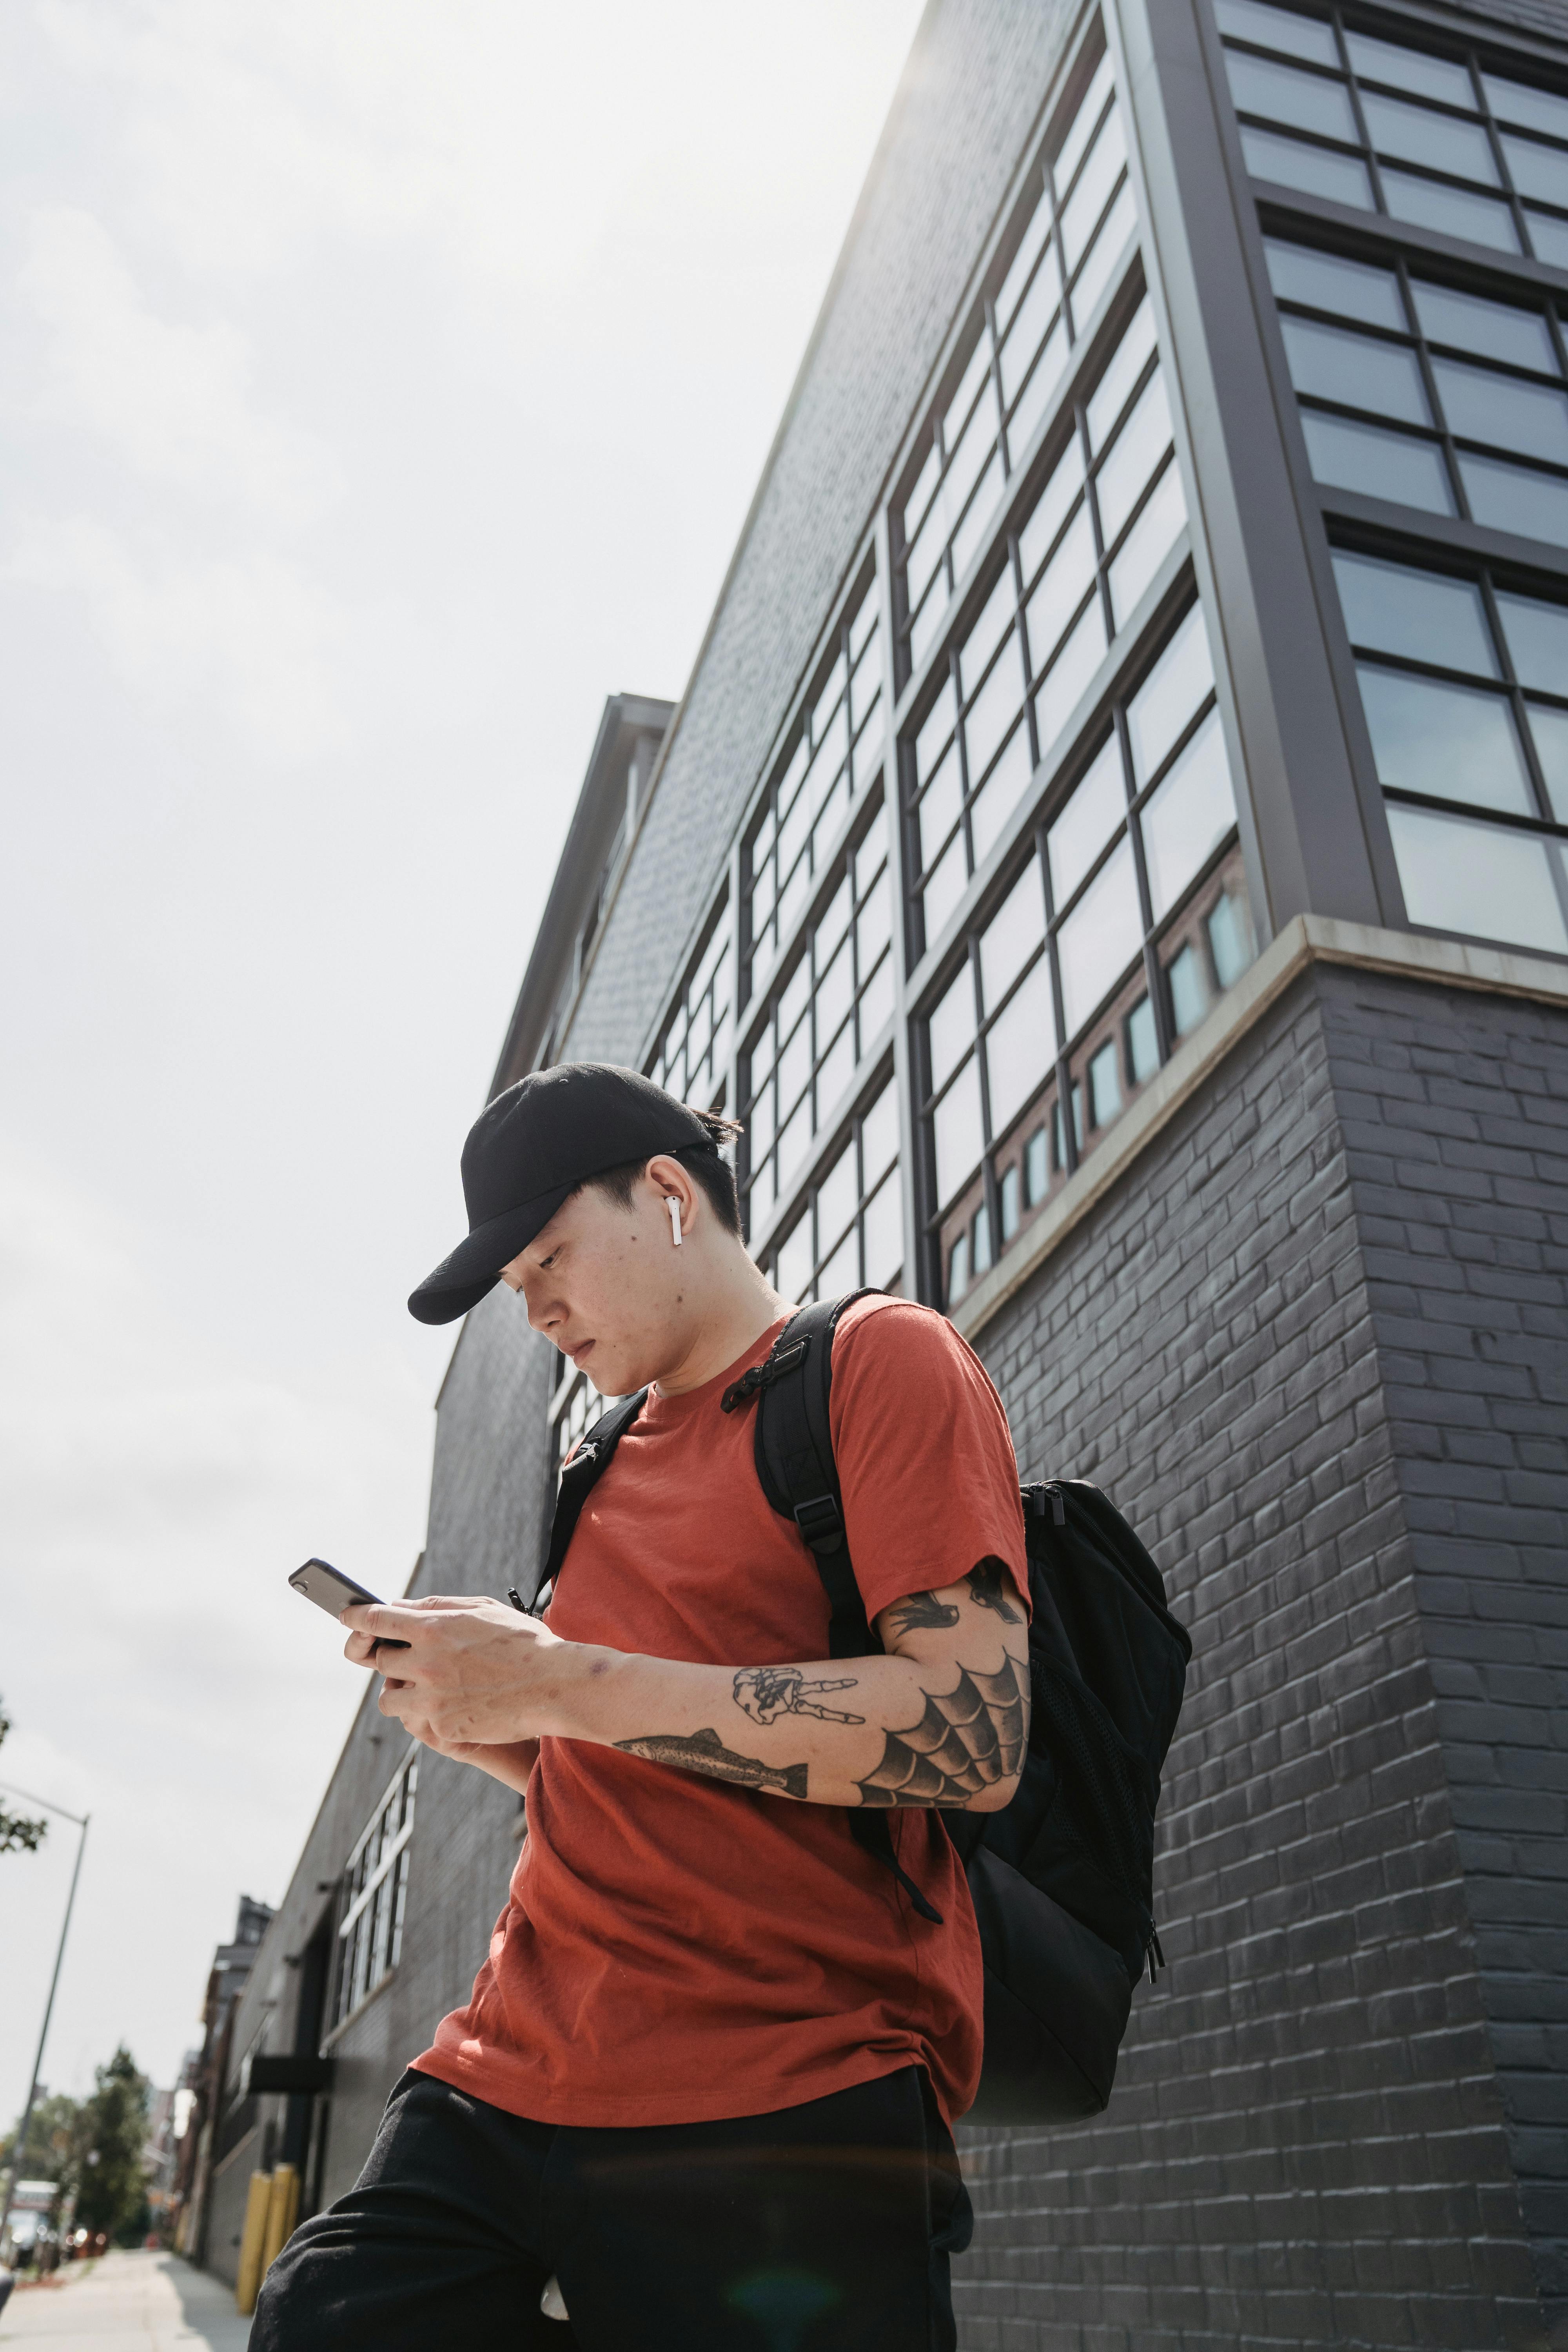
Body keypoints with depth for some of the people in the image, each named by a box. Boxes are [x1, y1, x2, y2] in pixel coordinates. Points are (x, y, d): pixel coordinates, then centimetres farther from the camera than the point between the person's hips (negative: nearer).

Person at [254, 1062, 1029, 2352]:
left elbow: (972, 1739, -17)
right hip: (513, 2077, 7)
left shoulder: (878, 1358, -4)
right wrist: (491, 1728, 6)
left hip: (781, 2111, -6)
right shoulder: (619, 1458, 18)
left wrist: (565, 1684, -17)